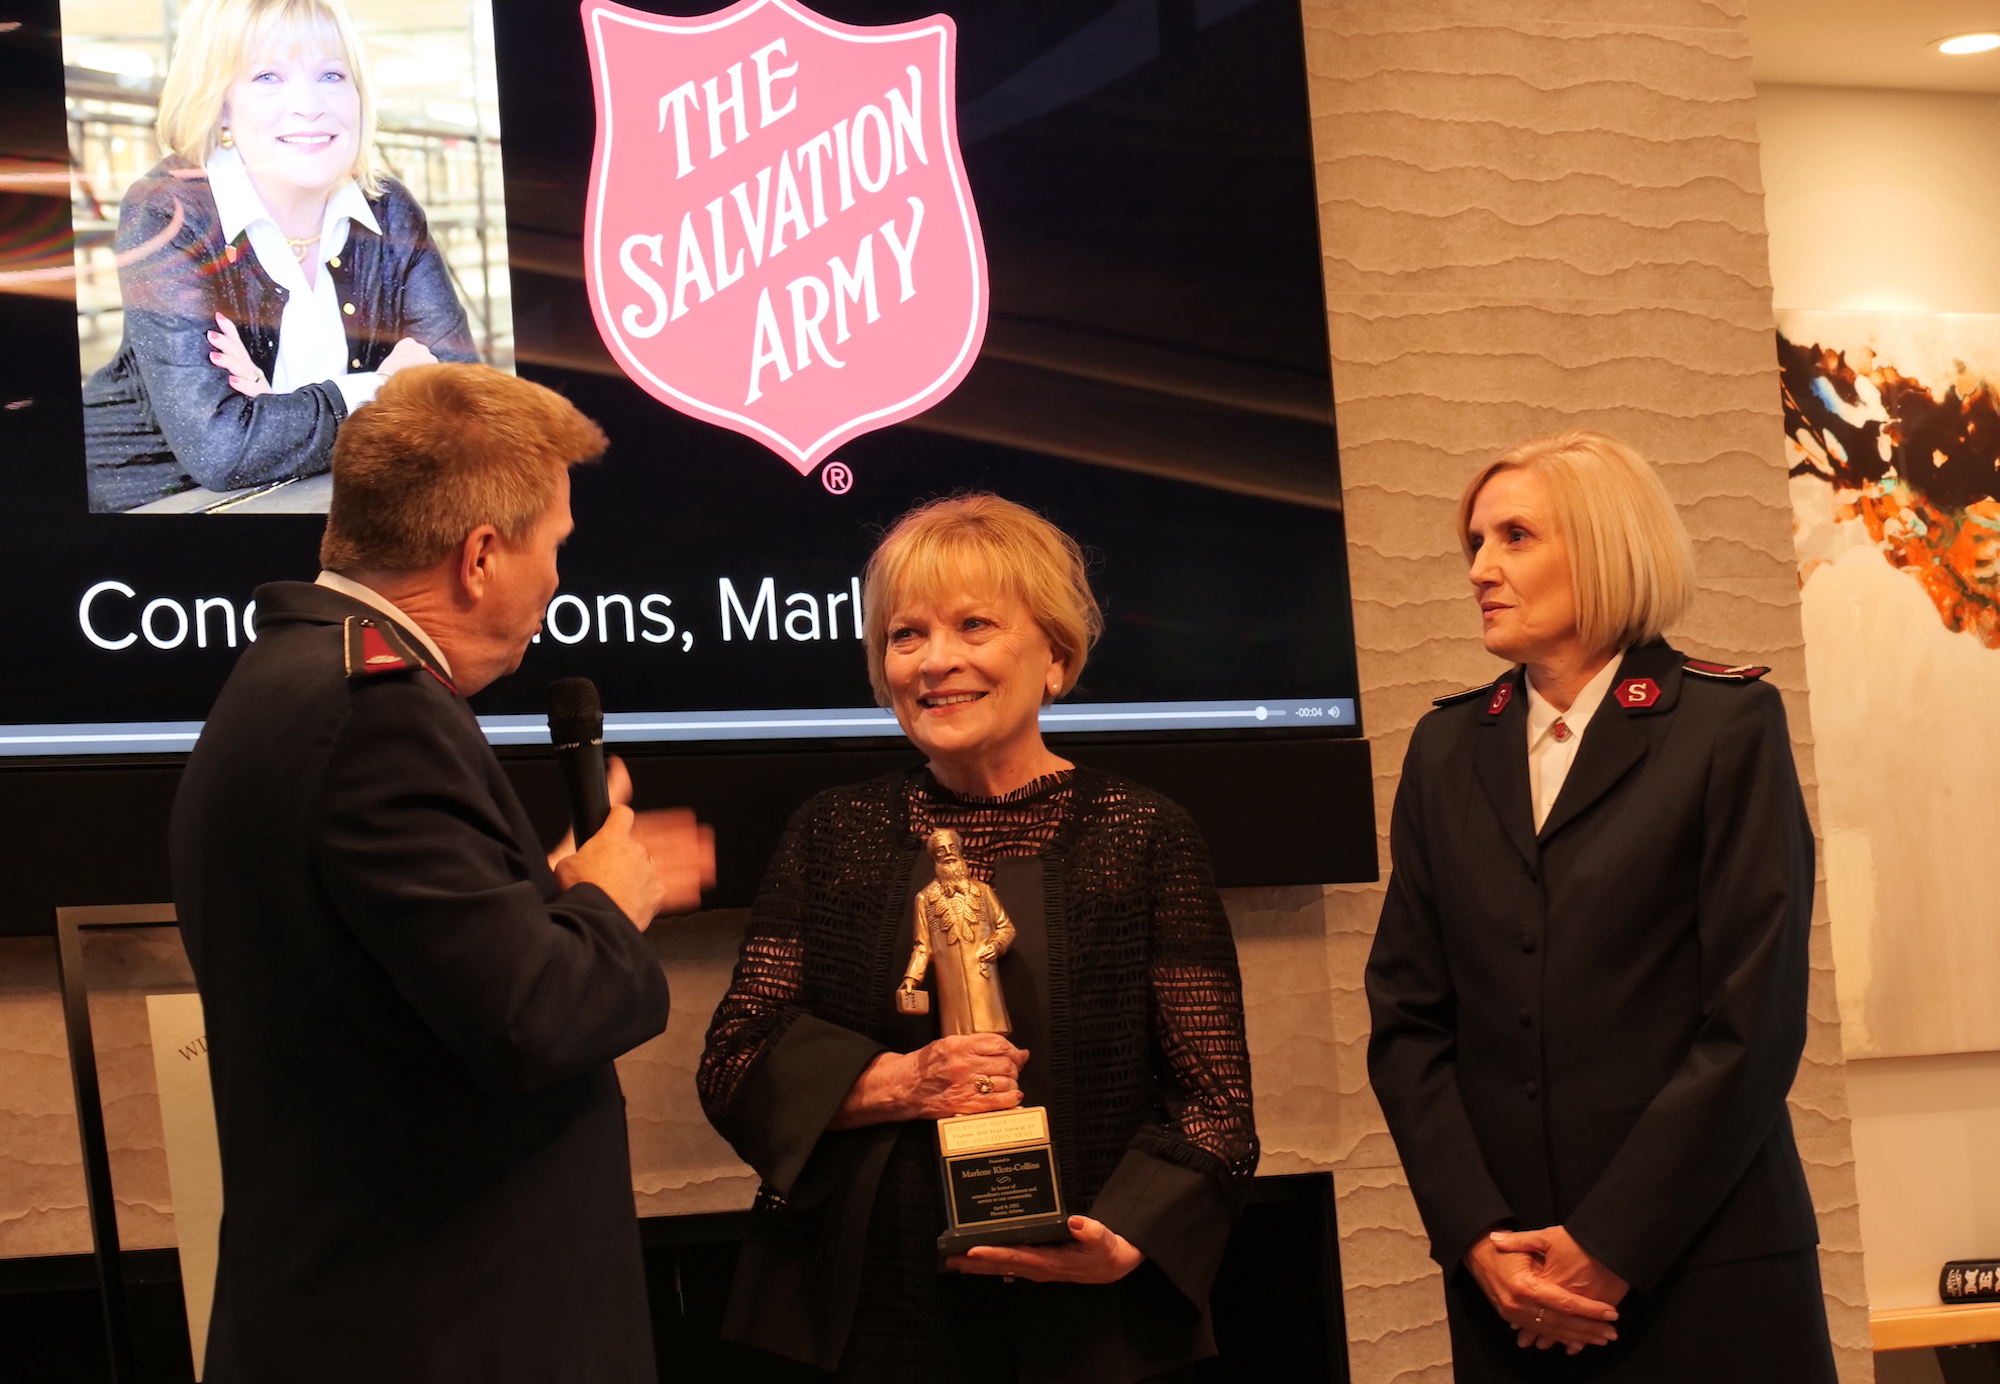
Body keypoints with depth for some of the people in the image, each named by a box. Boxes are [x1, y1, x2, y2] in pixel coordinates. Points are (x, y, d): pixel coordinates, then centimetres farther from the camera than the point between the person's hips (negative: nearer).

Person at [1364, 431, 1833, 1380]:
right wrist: (1478, 1235, -6)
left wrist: (1611, 1250, -12)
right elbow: (1407, 1017, 7)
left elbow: (1754, 1023, -8)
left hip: (1702, 1272, -3)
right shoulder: (1448, 749, 10)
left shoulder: (1728, 724, -2)